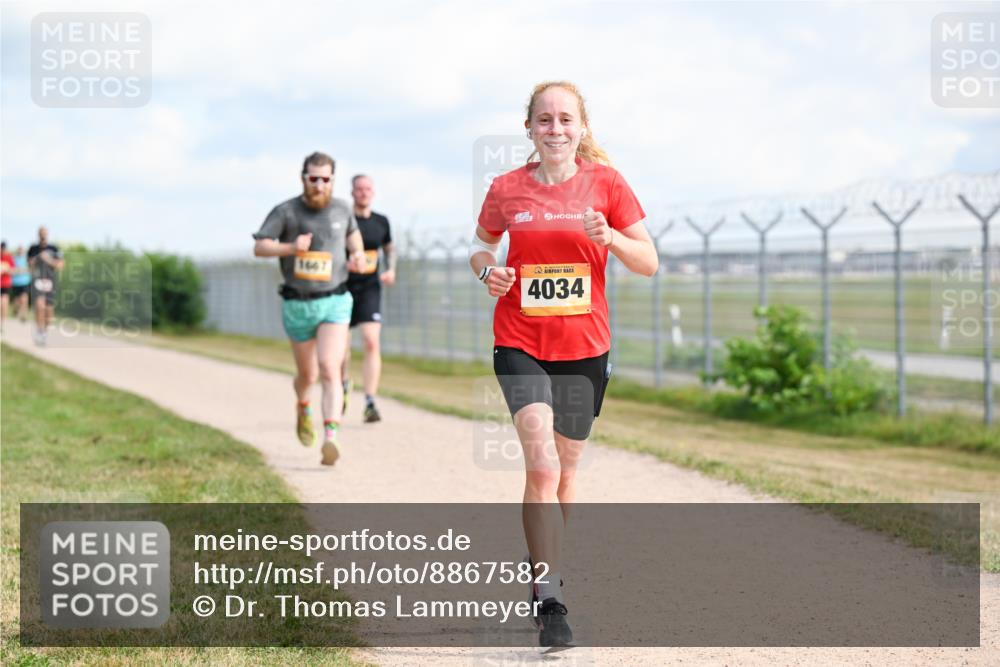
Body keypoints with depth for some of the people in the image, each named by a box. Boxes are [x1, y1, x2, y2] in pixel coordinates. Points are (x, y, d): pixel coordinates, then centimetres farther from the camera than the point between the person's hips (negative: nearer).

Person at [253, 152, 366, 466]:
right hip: (298, 306, 0)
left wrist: (357, 253, 1)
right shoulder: (285, 211, -9)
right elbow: (259, 247, -10)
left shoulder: (341, 208, 1)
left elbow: (352, 230, 22)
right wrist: (290, 247, -28)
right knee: (308, 375, 16)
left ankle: (330, 441, -29)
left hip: (334, 303, 0)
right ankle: (304, 408, 52)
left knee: (329, 370, -20)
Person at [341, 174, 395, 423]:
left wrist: (391, 270, 4)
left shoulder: (381, 222, 5)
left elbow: (389, 248, 21)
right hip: (343, 288, -1)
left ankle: (370, 403, -15)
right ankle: (344, 384, 42)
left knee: (372, 343, -15)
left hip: (370, 289, 1)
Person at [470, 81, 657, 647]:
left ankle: (545, 573, 36)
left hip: (584, 346, 1)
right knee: (542, 464, -17)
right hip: (520, 344, -1)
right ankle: (549, 600, -16)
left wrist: (611, 238, -19)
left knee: (565, 467, 13)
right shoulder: (507, 190, 0)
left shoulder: (605, 184, -2)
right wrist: (487, 270, -5)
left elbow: (650, 264, 1)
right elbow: (481, 243, 17)